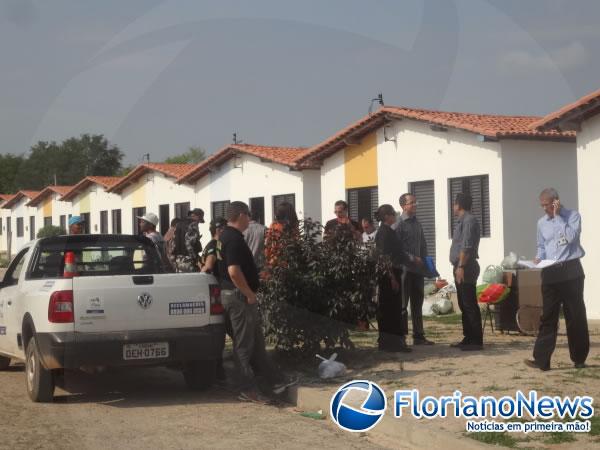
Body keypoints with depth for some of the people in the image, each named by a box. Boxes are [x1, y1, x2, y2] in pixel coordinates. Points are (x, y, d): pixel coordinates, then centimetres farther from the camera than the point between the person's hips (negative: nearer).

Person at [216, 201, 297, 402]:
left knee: (256, 342, 14)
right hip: (239, 296, -11)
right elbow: (234, 272, -28)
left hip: (231, 294, 11)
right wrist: (249, 294, -18)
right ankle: (248, 389, 5)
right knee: (244, 344, -3)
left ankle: (276, 380, 21)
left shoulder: (225, 236, 13)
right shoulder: (234, 239, -19)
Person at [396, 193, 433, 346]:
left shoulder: (417, 223, 15)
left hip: (418, 269, 7)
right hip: (404, 269, -7)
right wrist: (412, 258, -19)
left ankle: (418, 336, 18)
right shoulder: (399, 224, -9)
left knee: (417, 304, 11)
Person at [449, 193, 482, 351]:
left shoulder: (469, 220, -12)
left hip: (466, 268, -11)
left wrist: (461, 266, -24)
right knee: (463, 305, 13)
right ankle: (468, 338, 18)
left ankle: (476, 341, -9)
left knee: (470, 305, -10)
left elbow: (467, 246, -20)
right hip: (460, 268, 11)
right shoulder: (462, 220, 19)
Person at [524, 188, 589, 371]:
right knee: (548, 316, 0)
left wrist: (557, 216, -13)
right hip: (550, 272, 4)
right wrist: (539, 257, 1)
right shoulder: (541, 222, 12)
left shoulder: (573, 216, -2)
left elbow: (571, 237, -18)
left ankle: (579, 358, 15)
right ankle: (541, 360, -3)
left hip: (570, 271, -4)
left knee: (575, 315, 3)